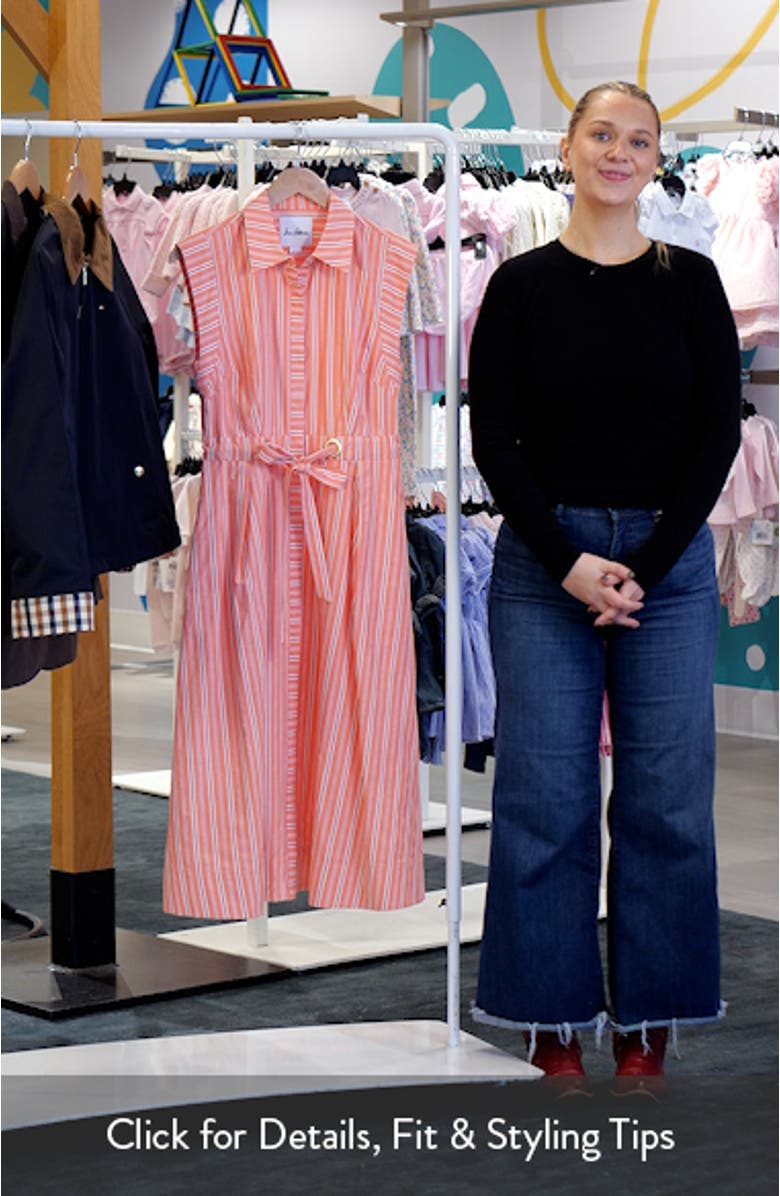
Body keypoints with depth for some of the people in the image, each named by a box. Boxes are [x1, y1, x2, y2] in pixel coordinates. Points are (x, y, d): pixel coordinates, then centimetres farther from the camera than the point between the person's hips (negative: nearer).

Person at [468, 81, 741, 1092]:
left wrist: (646, 565, -10)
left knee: (666, 794, 4)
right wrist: (569, 562, -13)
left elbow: (719, 430, -1)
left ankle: (647, 1018, 16)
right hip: (542, 564, -1)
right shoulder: (523, 285, 1)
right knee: (544, 796, 1)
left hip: (669, 560, 1)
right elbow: (493, 439, -3)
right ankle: (552, 1018, 14)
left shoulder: (689, 281, 4)